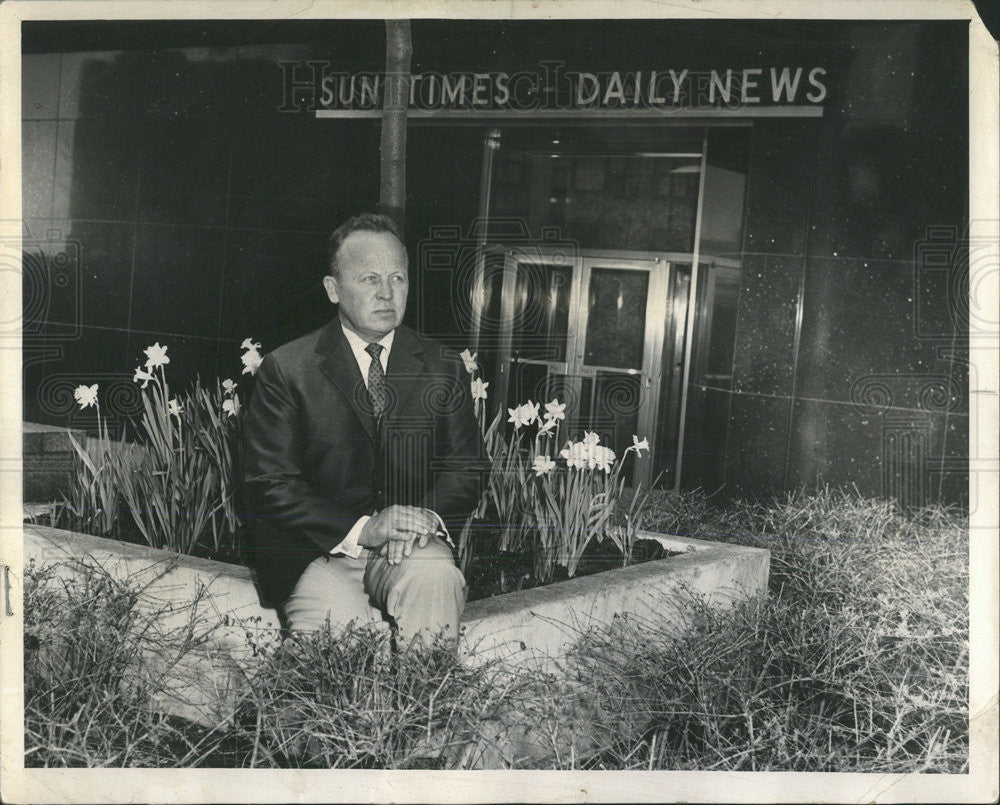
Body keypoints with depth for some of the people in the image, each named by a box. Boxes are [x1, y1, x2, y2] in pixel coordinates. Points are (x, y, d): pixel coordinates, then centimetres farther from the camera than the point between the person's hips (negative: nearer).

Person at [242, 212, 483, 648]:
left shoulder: (443, 367, 9)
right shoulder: (285, 370, 0)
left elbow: (464, 469, 10)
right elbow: (270, 485, -6)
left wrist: (431, 516, -13)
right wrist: (361, 530, -18)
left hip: (412, 546, 2)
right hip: (316, 553, -1)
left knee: (436, 580, -30)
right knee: (338, 616, -29)